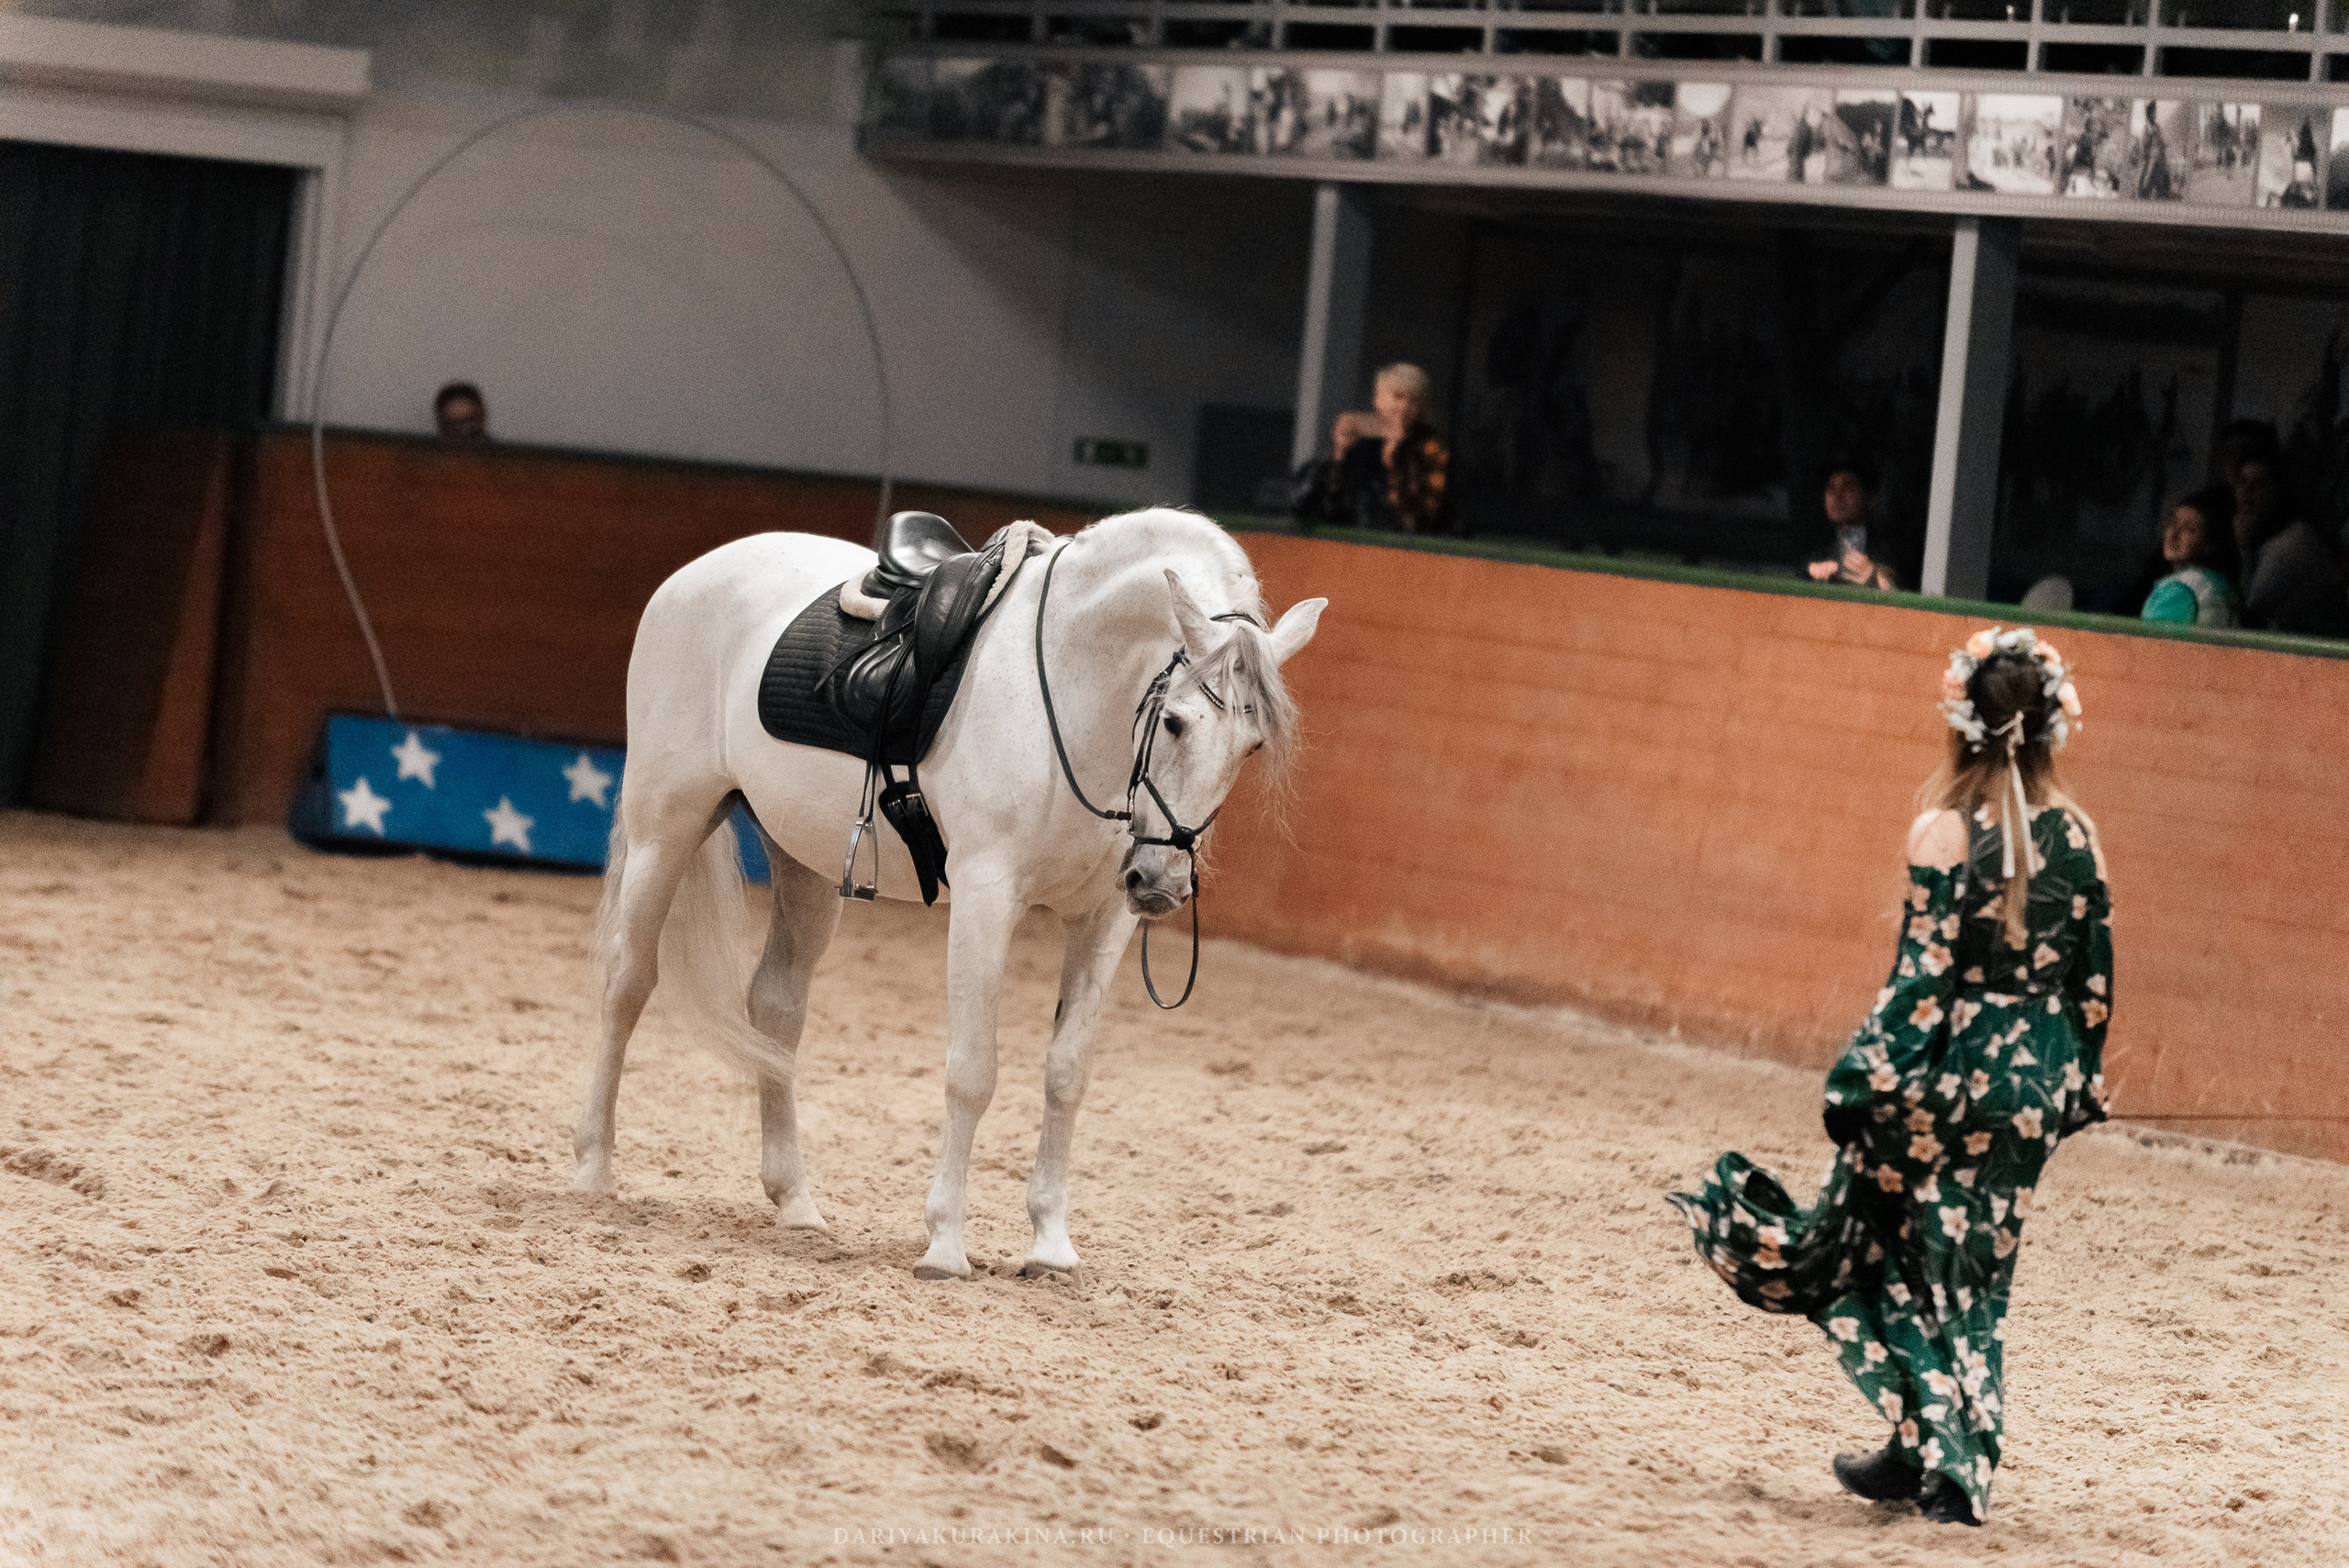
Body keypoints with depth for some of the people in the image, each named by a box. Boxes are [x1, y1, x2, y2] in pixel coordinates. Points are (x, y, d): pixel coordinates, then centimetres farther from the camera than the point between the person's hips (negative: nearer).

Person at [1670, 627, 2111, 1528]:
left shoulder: (1945, 832, -12)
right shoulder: (2077, 838, 1)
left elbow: (1922, 972, -15)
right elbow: (2094, 979, 6)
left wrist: (1867, 1081, -11)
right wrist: (2076, 1083, 17)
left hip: (1952, 1068, -5)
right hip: (2033, 1082, 5)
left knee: (1895, 1259, 10)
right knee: (1978, 1276, 13)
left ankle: (1925, 1444, 3)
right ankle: (1960, 1471, 13)